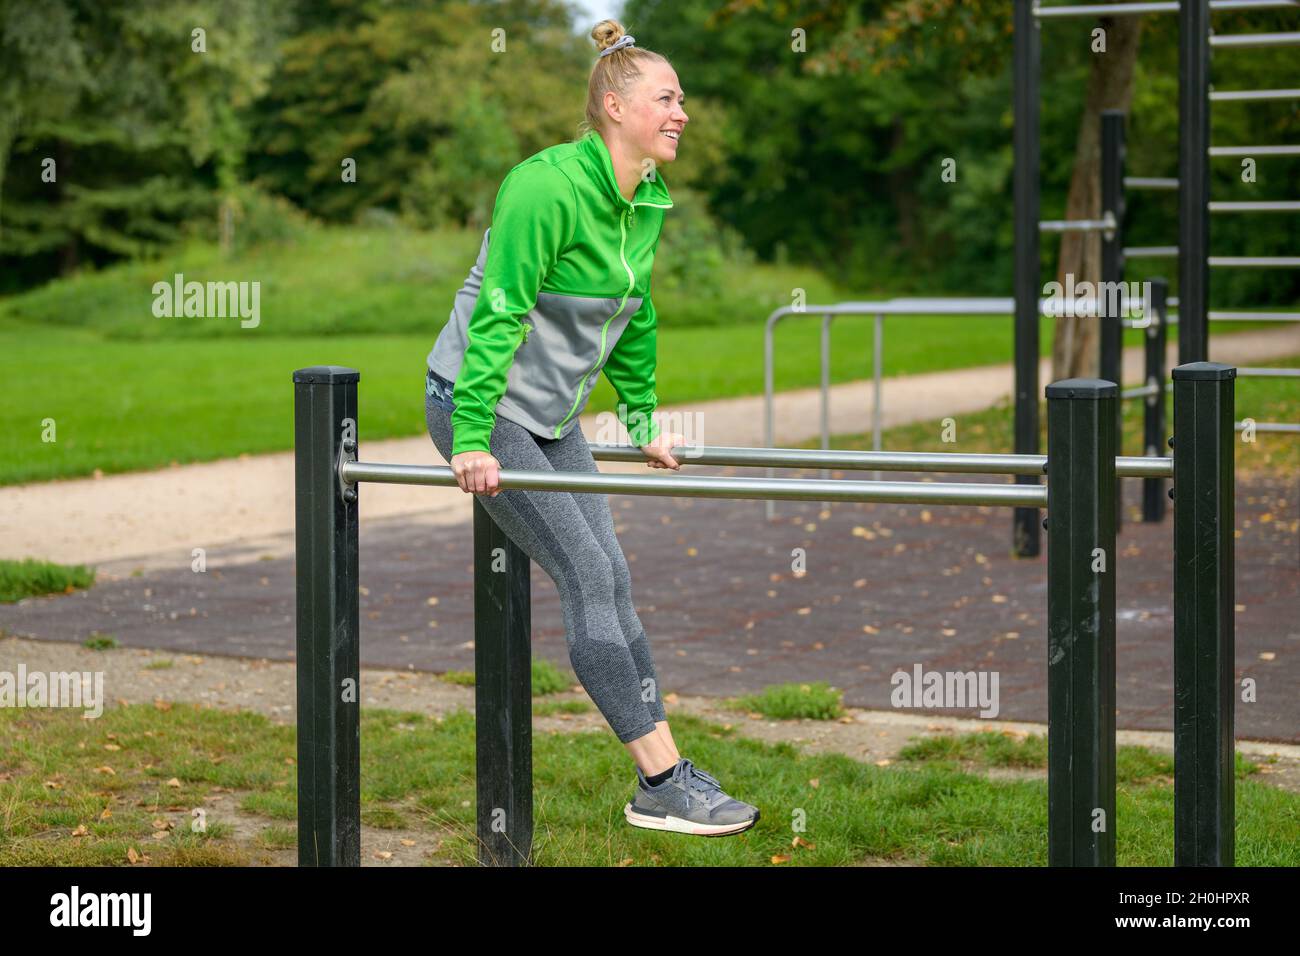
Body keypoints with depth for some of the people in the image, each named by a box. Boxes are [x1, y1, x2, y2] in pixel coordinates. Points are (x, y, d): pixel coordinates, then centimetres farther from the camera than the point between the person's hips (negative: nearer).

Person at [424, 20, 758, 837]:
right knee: (588, 579, -11)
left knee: (613, 580, 3)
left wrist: (645, 424, 19)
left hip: (552, 415, 8)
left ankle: (663, 780, 6)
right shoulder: (548, 187, -23)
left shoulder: (650, 203, 4)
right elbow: (497, 316, -24)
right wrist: (473, 443, -26)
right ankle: (664, 785, -8)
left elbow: (634, 319, 16)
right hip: (480, 405, -8)